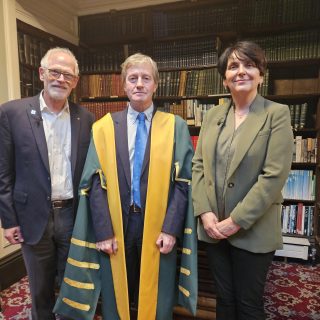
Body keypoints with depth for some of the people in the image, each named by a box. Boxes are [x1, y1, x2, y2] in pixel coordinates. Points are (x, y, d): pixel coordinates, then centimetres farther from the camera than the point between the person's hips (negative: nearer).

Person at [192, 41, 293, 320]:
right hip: (214, 228, 4)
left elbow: (274, 176, -15)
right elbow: (198, 166, 4)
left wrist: (236, 221, -16)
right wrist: (204, 213, -8)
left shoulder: (277, 114, -7)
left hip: (253, 231, -3)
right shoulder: (212, 116, 7)